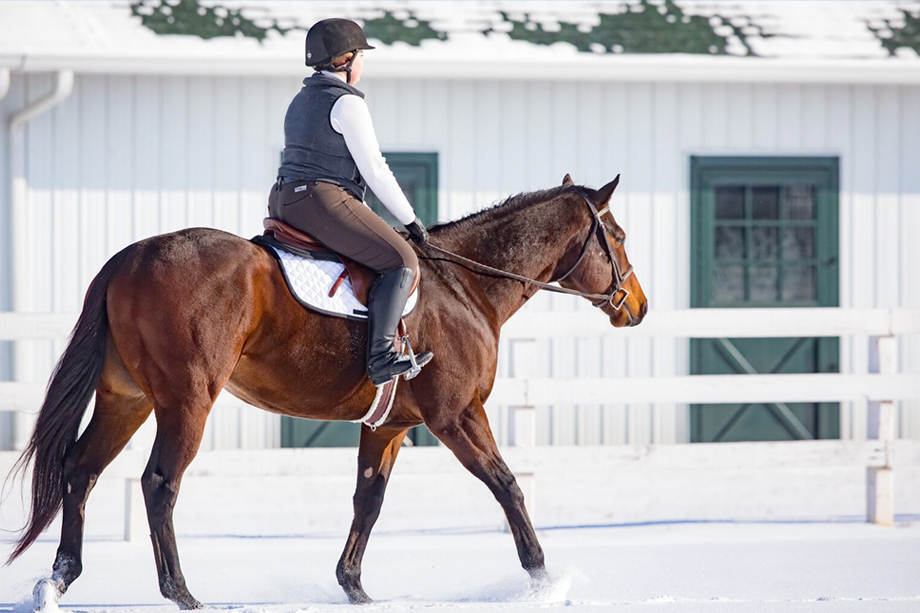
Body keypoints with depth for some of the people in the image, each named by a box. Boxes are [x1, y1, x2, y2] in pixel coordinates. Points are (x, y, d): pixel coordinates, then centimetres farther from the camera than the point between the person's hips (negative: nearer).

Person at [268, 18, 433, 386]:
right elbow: (374, 170, -10)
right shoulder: (347, 103, -9)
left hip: (284, 203, 10)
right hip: (323, 202, -10)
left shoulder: (302, 100, 20)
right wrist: (410, 220, -1)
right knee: (401, 261, -15)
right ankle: (380, 358, -26)